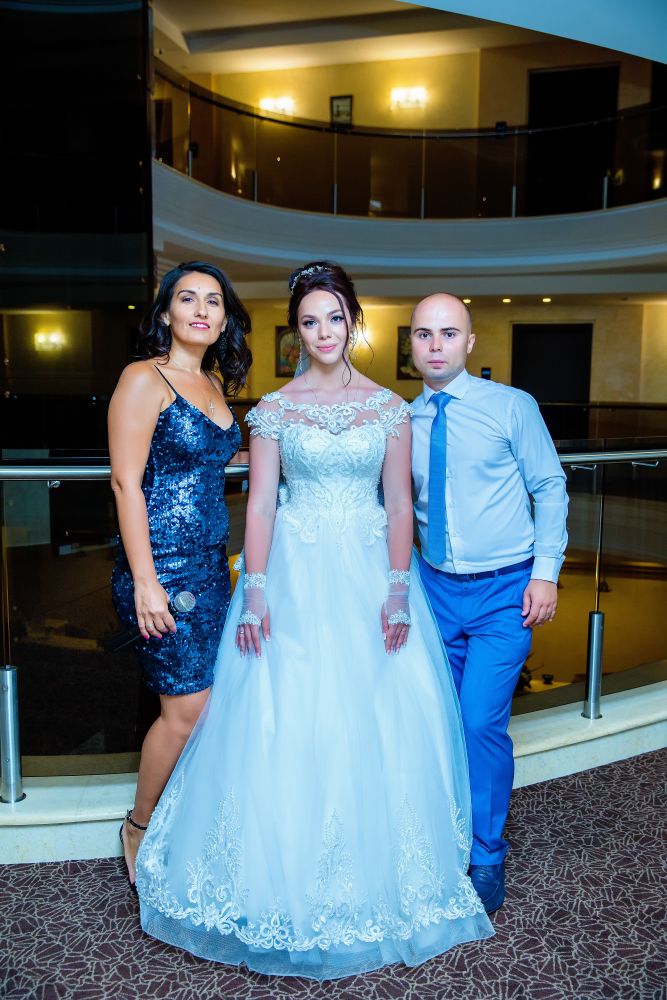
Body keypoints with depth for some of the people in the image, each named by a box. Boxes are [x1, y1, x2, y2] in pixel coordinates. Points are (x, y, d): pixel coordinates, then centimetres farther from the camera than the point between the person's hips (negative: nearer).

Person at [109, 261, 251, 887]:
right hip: (162, 564, -7)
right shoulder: (145, 379, -9)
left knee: (197, 702, 11)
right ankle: (140, 829, 22)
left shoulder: (214, 384, 13)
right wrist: (145, 582, -19)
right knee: (187, 706, -3)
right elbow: (126, 481, -15)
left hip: (211, 563, 7)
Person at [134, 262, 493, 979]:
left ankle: (371, 876, 27)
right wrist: (255, 591, -11)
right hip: (294, 576, -1)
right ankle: (288, 880, 23)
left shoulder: (388, 407, 5)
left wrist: (398, 590, -8)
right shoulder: (273, 409, 3)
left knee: (376, 718, 4)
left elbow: (400, 503, 2)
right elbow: (260, 503, -1)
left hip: (369, 572, 1)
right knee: (284, 722, 1)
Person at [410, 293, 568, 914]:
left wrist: (545, 573, -9)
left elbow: (549, 488, -2)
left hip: (505, 590, -4)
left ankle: (487, 861, 13)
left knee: (481, 723, -10)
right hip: (436, 588, 4)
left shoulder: (512, 407, -6)